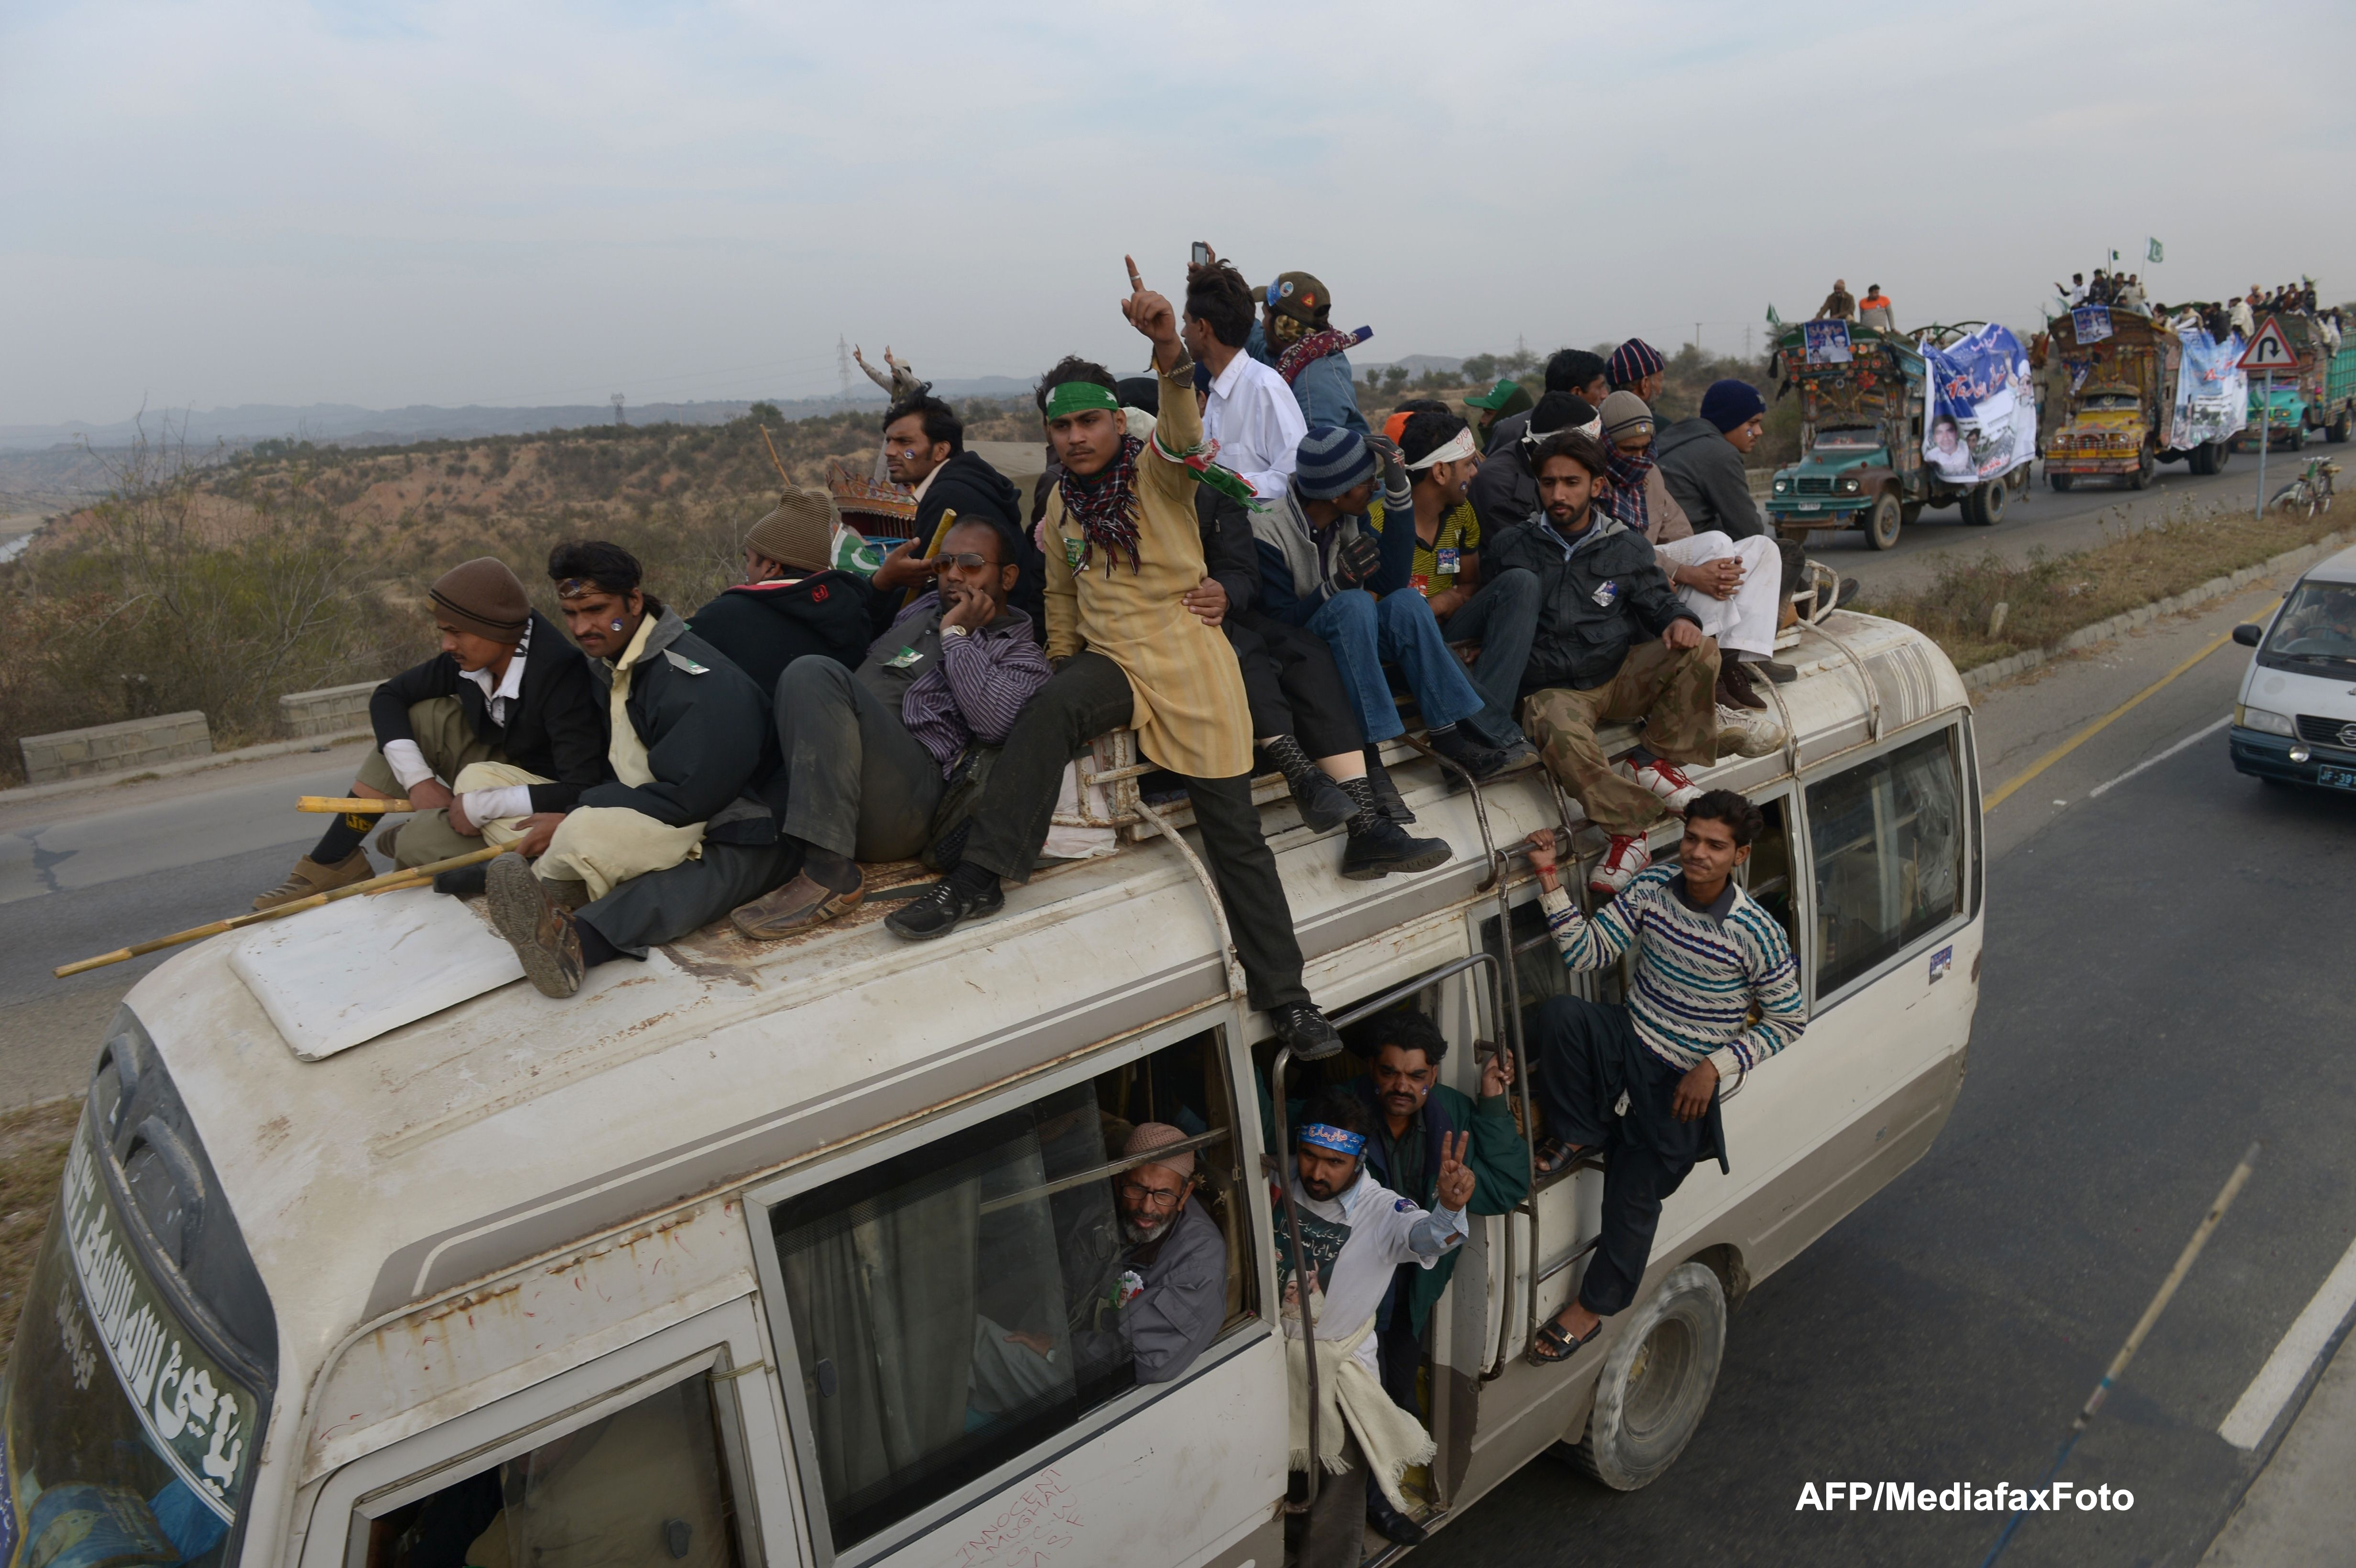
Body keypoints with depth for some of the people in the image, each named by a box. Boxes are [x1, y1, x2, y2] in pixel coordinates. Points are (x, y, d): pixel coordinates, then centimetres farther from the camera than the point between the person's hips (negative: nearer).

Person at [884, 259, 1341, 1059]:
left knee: (1235, 836, 0)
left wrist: (1168, 348, -47)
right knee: (1050, 710, -32)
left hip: (1189, 665, -3)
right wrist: (1063, 666, 20)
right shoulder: (1062, 503, 9)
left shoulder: (1156, 470, -7)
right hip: (1110, 662, 3)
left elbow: (1186, 438, -30)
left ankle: (1283, 993, 13)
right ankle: (980, 879, -26)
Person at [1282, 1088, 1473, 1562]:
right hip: (1269, 1356, 2)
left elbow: (1425, 1237, -38)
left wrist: (1449, 1210, -60)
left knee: (1335, 1522, -2)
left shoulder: (1381, 1211, -17)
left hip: (1338, 1368, -2)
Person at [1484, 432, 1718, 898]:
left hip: (1622, 676, 3)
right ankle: (1628, 832, -27)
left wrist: (1679, 620, -12)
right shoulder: (1513, 549, 8)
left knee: (1700, 651, -23)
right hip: (1554, 689, -2)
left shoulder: (1626, 546, 12)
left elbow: (1656, 601, 12)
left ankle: (1652, 760, -10)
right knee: (1559, 732, -38)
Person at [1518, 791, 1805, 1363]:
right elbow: (1586, 954, -8)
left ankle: (1591, 1308, 23)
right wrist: (1550, 879, -20)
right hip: (1629, 1038, 3)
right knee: (1558, 1013, -29)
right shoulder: (1654, 888, -6)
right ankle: (1582, 1136, -6)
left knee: (1634, 1194, -2)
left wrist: (1716, 1066, -15)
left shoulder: (1756, 933, -16)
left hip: (1682, 1080, -3)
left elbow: (1789, 1020, -5)